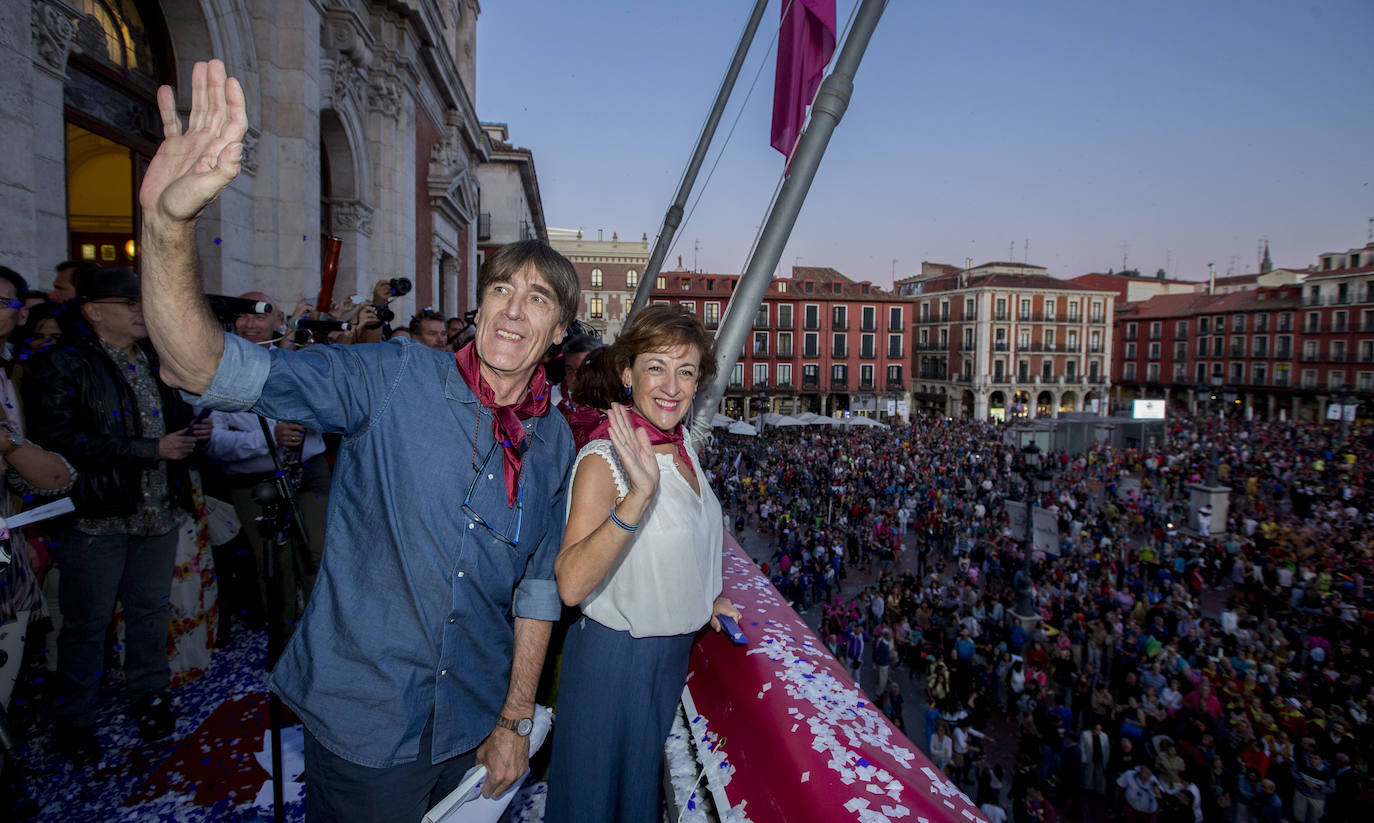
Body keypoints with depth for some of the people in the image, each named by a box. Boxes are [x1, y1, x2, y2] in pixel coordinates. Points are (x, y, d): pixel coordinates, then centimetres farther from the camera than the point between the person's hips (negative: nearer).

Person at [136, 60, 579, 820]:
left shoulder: (554, 442, -3)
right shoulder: (396, 379, -14)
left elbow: (538, 587, 3)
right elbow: (207, 370, -23)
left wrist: (516, 721, 6)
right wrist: (170, 223, -39)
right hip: (362, 722, -3)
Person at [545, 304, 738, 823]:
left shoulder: (681, 446, -1)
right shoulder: (605, 458, -25)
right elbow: (571, 585, -36)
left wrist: (702, 599, 6)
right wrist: (639, 494, -45)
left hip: (673, 653, 7)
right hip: (615, 658, -7)